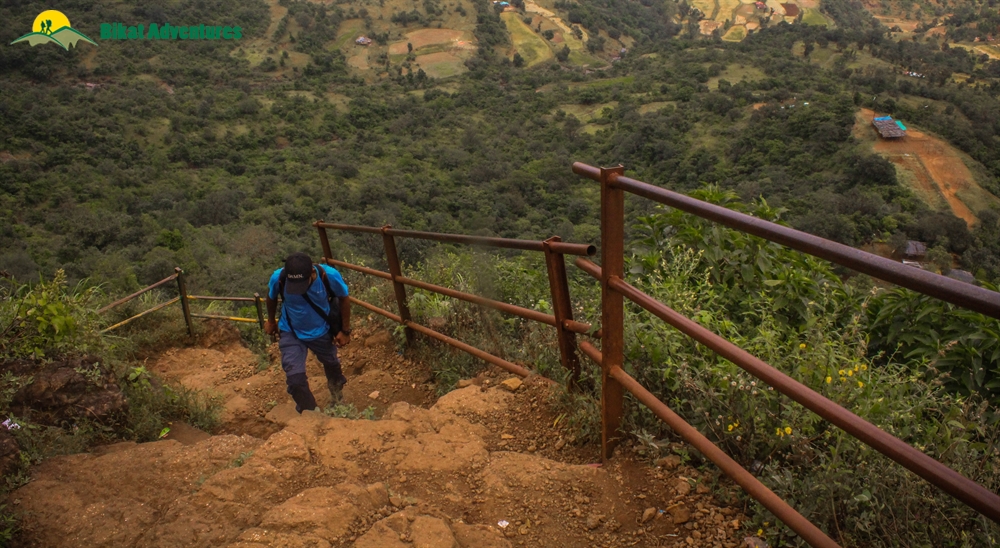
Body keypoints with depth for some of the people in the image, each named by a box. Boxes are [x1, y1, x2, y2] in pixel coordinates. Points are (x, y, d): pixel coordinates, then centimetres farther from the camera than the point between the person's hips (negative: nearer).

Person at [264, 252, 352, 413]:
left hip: (321, 331, 1)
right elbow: (271, 297, -5)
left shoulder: (330, 276, -33)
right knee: (295, 377, -13)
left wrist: (345, 330, -6)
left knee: (331, 363, 26)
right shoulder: (278, 278, -30)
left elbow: (343, 299, -12)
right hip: (291, 333, -1)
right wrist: (271, 321, 11)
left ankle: (336, 386, 61)